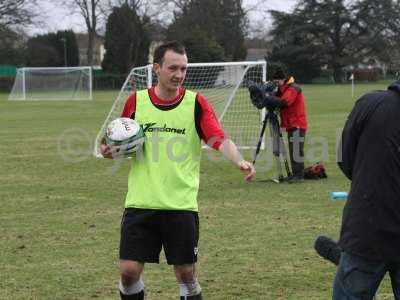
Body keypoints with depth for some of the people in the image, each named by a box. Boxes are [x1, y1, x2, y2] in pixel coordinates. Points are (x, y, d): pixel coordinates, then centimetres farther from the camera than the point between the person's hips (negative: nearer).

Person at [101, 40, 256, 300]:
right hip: (140, 203, 1)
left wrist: (240, 161, -34)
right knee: (129, 271, -2)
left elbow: (220, 140, -15)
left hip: (181, 205, -1)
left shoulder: (196, 103, -3)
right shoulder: (136, 101, 3)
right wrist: (112, 149, -6)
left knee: (186, 273, 4)